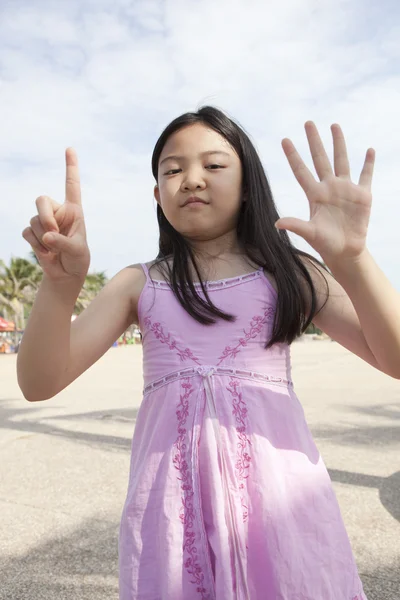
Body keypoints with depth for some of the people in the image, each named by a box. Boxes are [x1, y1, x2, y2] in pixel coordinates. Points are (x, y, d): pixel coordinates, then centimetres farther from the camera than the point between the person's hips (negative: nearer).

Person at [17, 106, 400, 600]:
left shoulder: (288, 272, 3)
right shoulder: (138, 285, 6)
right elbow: (39, 384, -3)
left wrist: (350, 257, -24)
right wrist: (61, 283, -21)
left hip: (276, 485, 0)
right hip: (170, 497, 1)